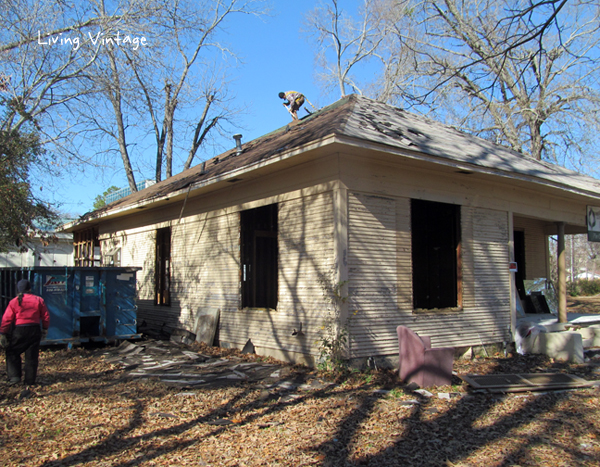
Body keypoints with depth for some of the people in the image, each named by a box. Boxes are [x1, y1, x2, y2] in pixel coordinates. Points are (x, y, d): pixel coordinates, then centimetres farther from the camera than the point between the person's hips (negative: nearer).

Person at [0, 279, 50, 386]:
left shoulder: (14, 302, -2)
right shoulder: (39, 300, 2)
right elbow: (45, 316, 6)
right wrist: (45, 328, 18)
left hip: (19, 331, -2)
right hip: (35, 330, 2)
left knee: (12, 352, 16)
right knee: (32, 356, 7)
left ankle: (14, 376, 7)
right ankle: (30, 380, 12)